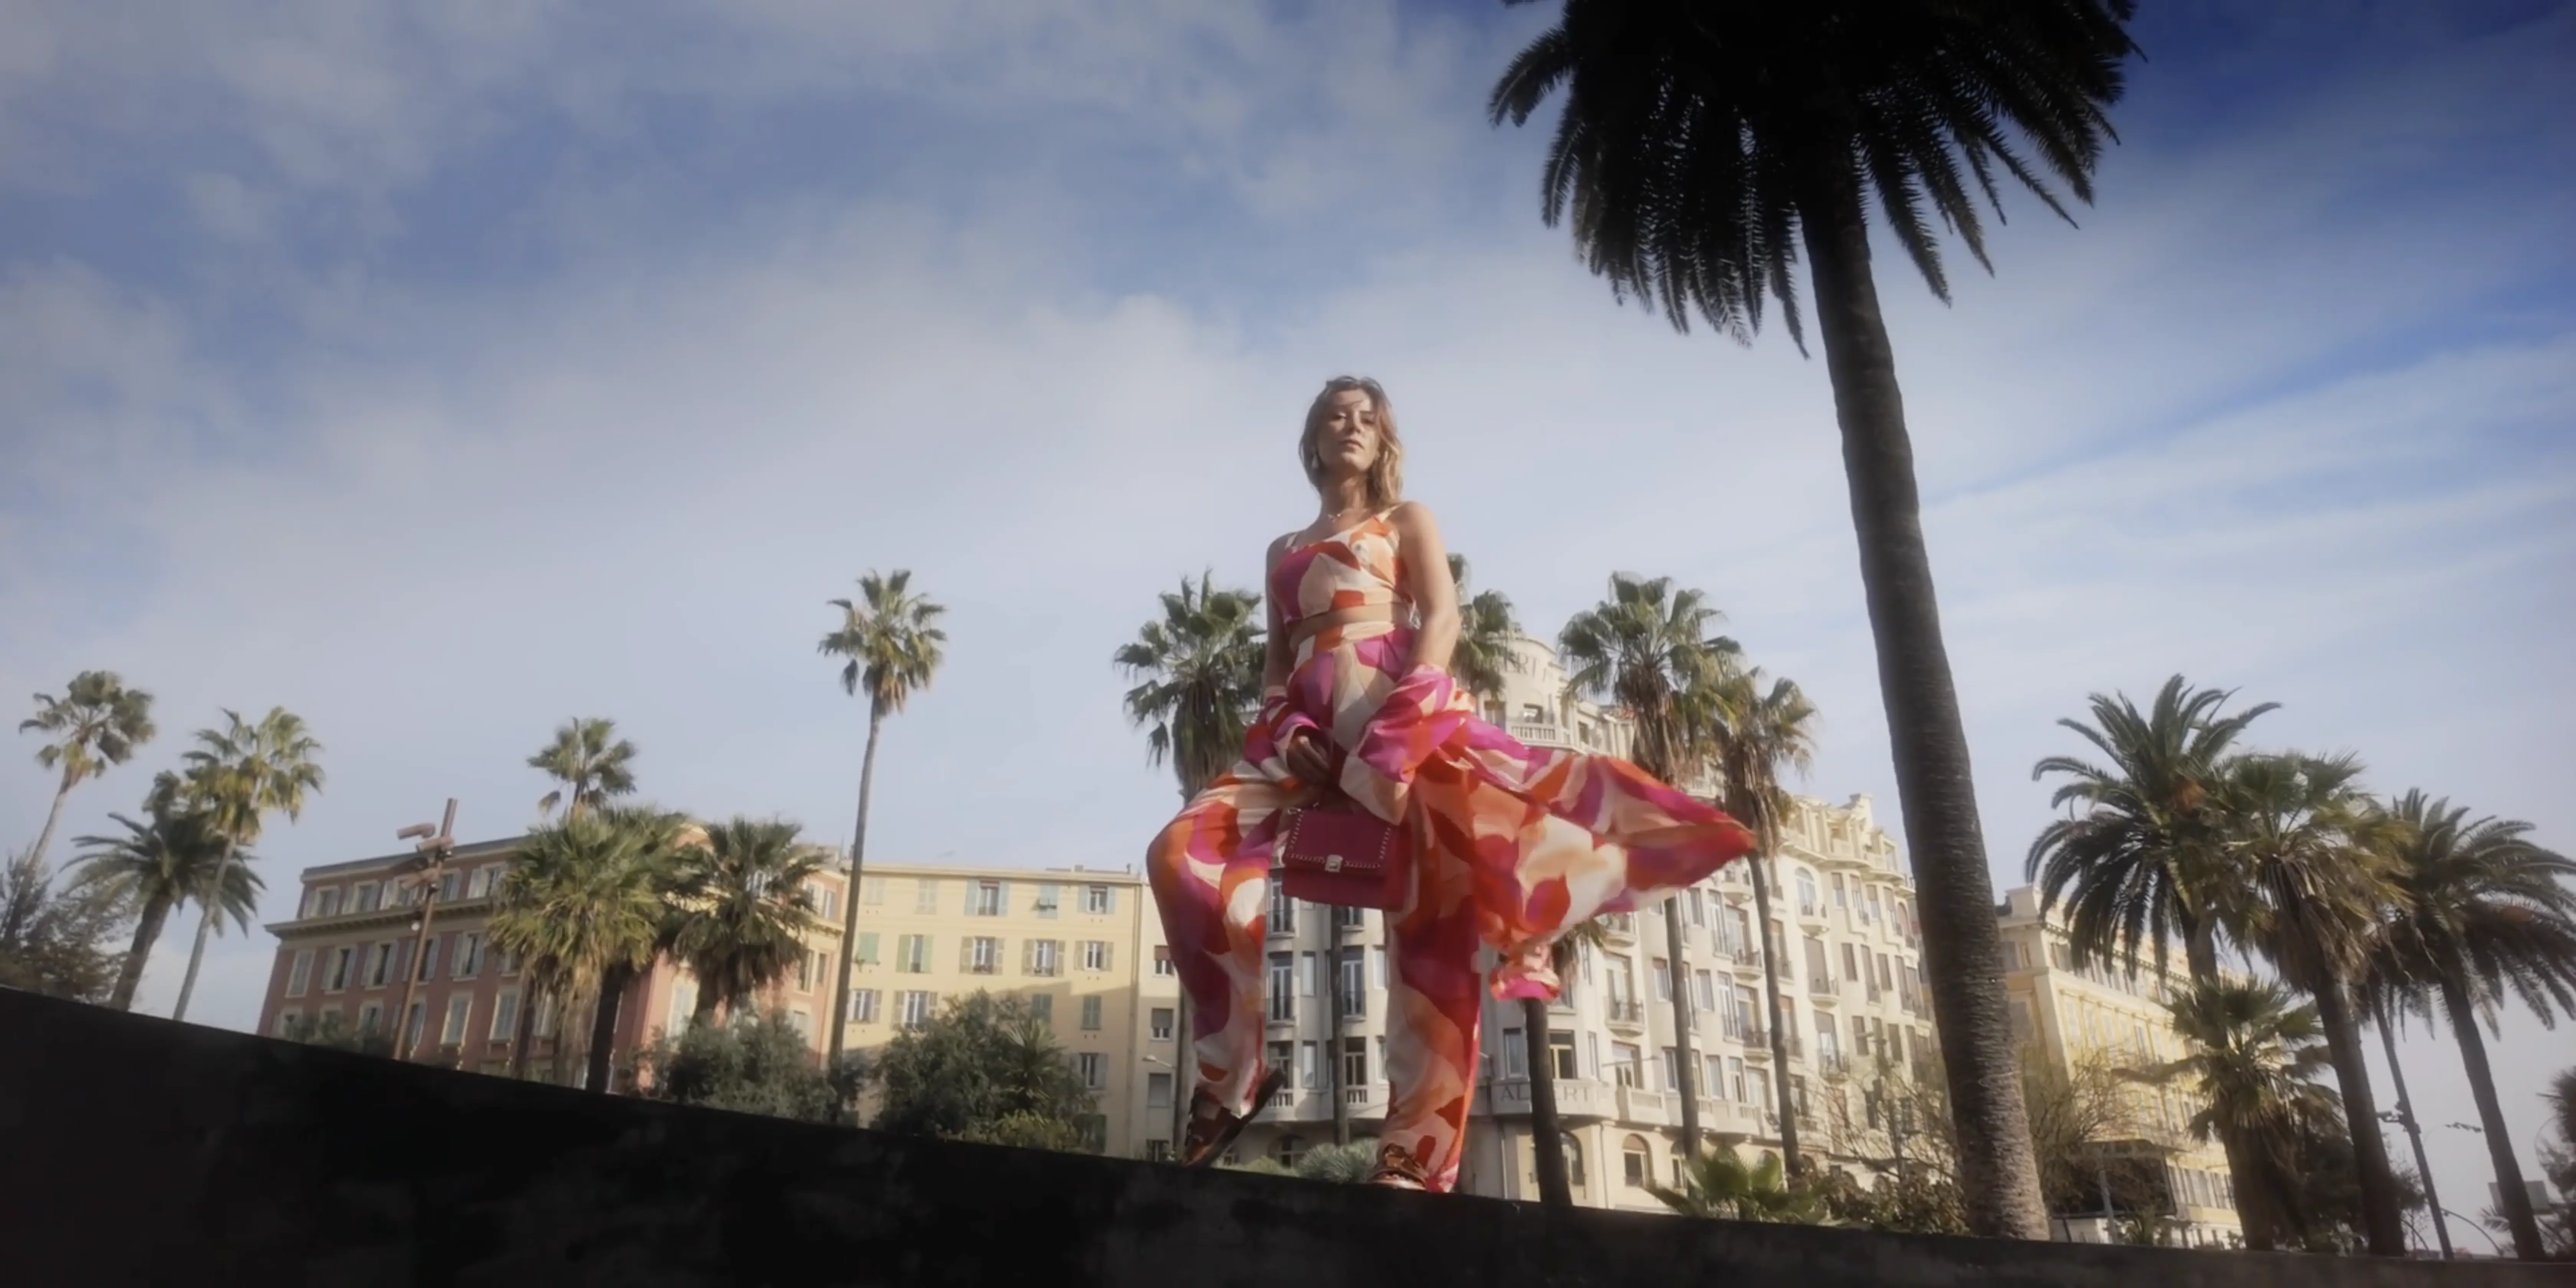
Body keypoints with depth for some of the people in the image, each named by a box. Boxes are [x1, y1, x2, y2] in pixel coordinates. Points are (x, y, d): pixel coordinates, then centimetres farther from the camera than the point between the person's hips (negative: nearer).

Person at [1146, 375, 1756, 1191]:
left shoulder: (1407, 520, 20)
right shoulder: (1284, 551, 30)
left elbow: (1441, 617, 4)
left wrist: (1405, 721, -15)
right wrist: (1285, 727, -1)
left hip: (1406, 712, -3)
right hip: (1310, 727, 4)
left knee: (1430, 910, -19)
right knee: (1182, 855, -20)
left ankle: (1416, 1148, -19)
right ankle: (1232, 1074, -12)